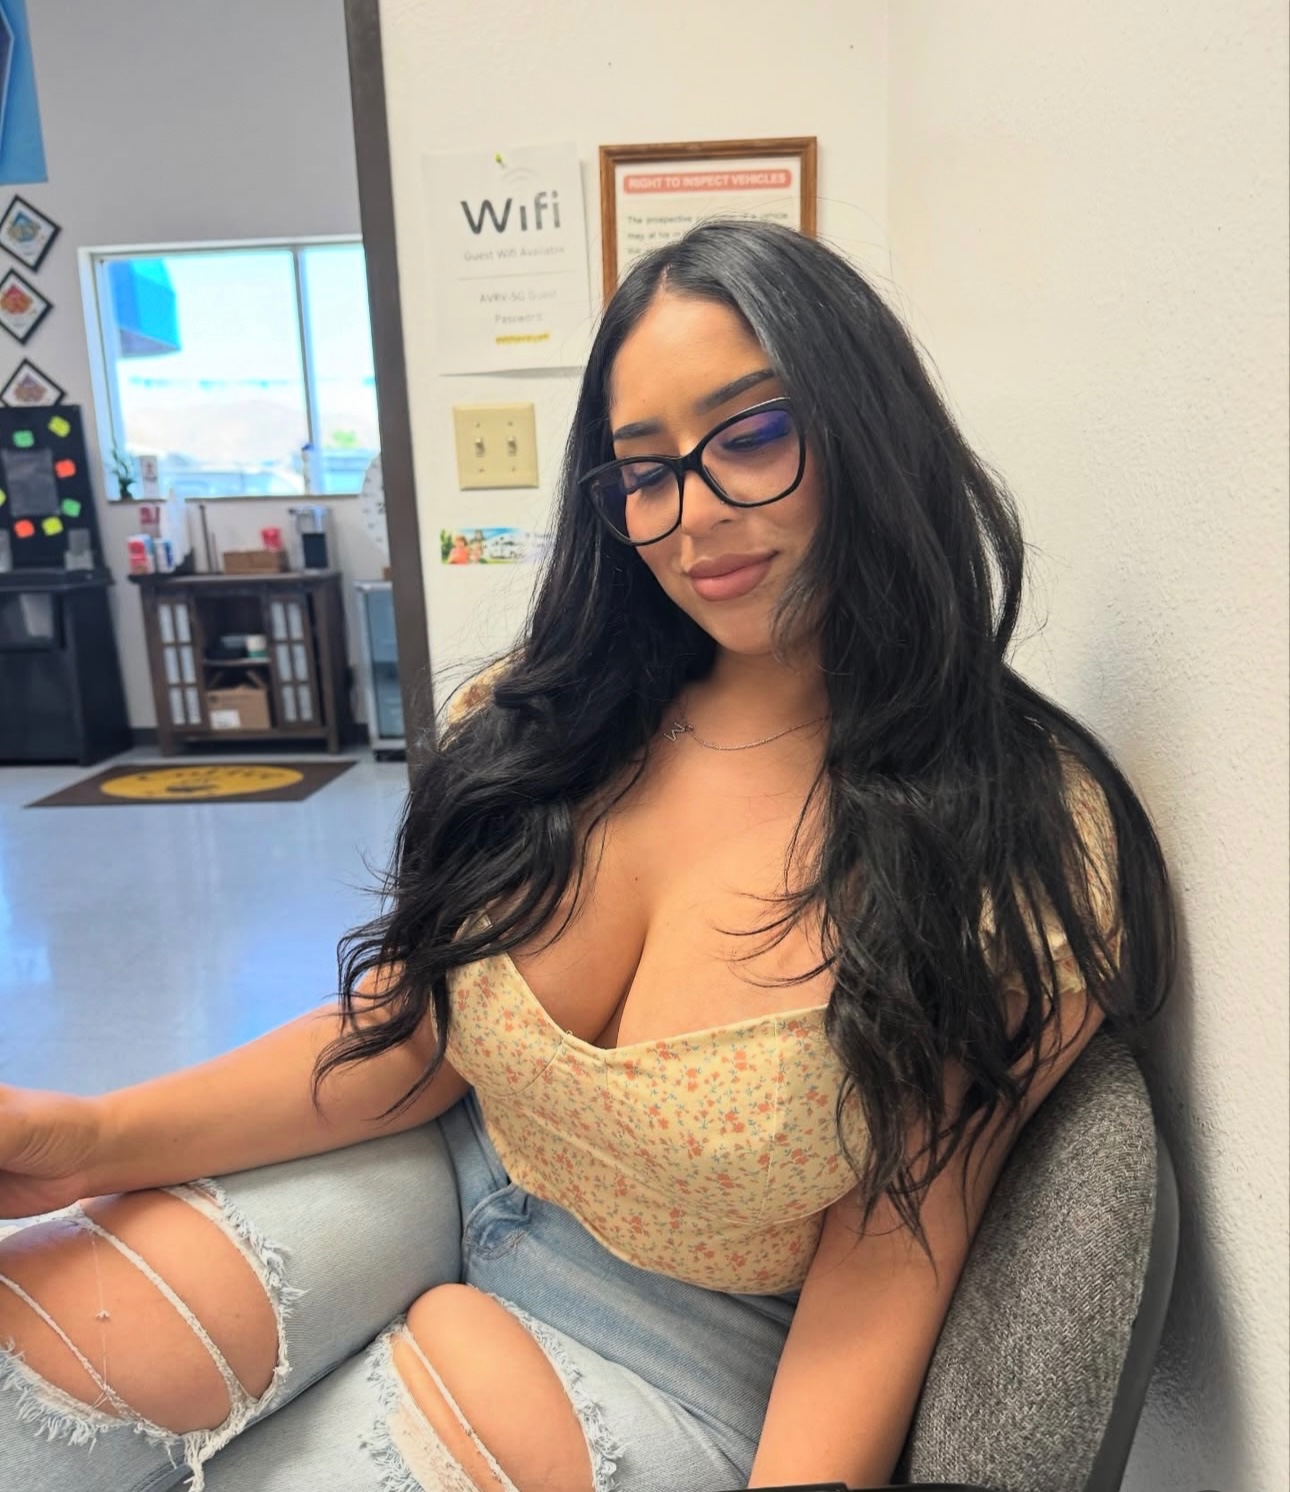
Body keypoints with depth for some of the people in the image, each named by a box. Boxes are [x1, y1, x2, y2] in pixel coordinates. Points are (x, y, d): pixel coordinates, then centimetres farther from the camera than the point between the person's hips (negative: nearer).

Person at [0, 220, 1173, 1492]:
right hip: (432, 1177, 3)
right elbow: (406, 1033, -4)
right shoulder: (548, 727, -5)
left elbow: (887, 1270, -13)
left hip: (675, 1348, -2)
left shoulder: (1024, 840, -17)